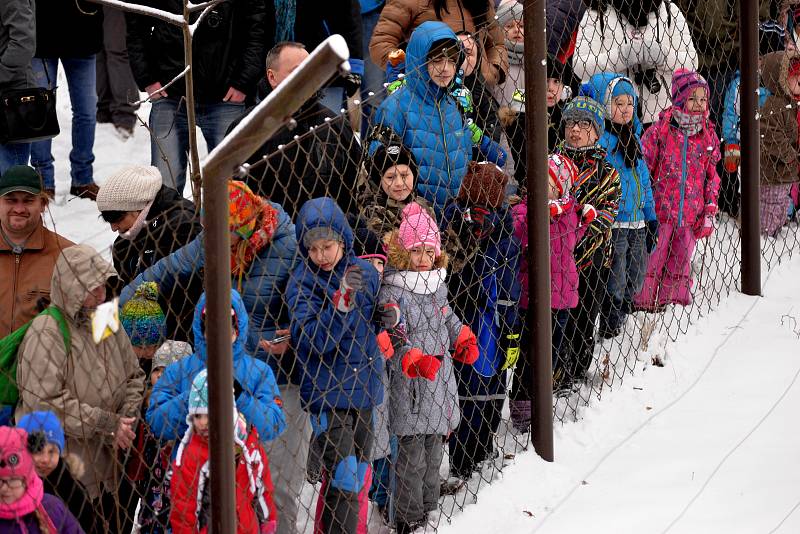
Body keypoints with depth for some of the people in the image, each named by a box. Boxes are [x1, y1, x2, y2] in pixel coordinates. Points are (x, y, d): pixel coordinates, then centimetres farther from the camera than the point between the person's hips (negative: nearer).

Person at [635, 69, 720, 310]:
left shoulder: (708, 135, 8)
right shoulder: (660, 130, -5)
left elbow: (712, 175, 15)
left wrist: (710, 209, 9)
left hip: (691, 214, 4)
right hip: (661, 208, -4)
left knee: (682, 259, 9)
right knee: (654, 259, 0)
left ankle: (675, 298, 19)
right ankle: (645, 299, 10)